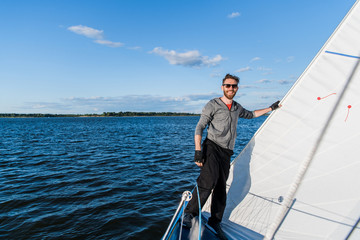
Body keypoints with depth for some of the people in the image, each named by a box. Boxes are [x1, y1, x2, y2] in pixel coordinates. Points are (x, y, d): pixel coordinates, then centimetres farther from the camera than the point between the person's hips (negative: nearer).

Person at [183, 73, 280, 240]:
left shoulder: (237, 108, 20)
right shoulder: (213, 104, 1)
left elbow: (250, 115, 41)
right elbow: (199, 127, -6)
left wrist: (271, 108, 42)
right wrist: (198, 150, -16)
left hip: (226, 153, 6)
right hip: (212, 147, -5)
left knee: (221, 189, 4)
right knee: (209, 181, -24)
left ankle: (214, 223, 19)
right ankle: (189, 213, -8)